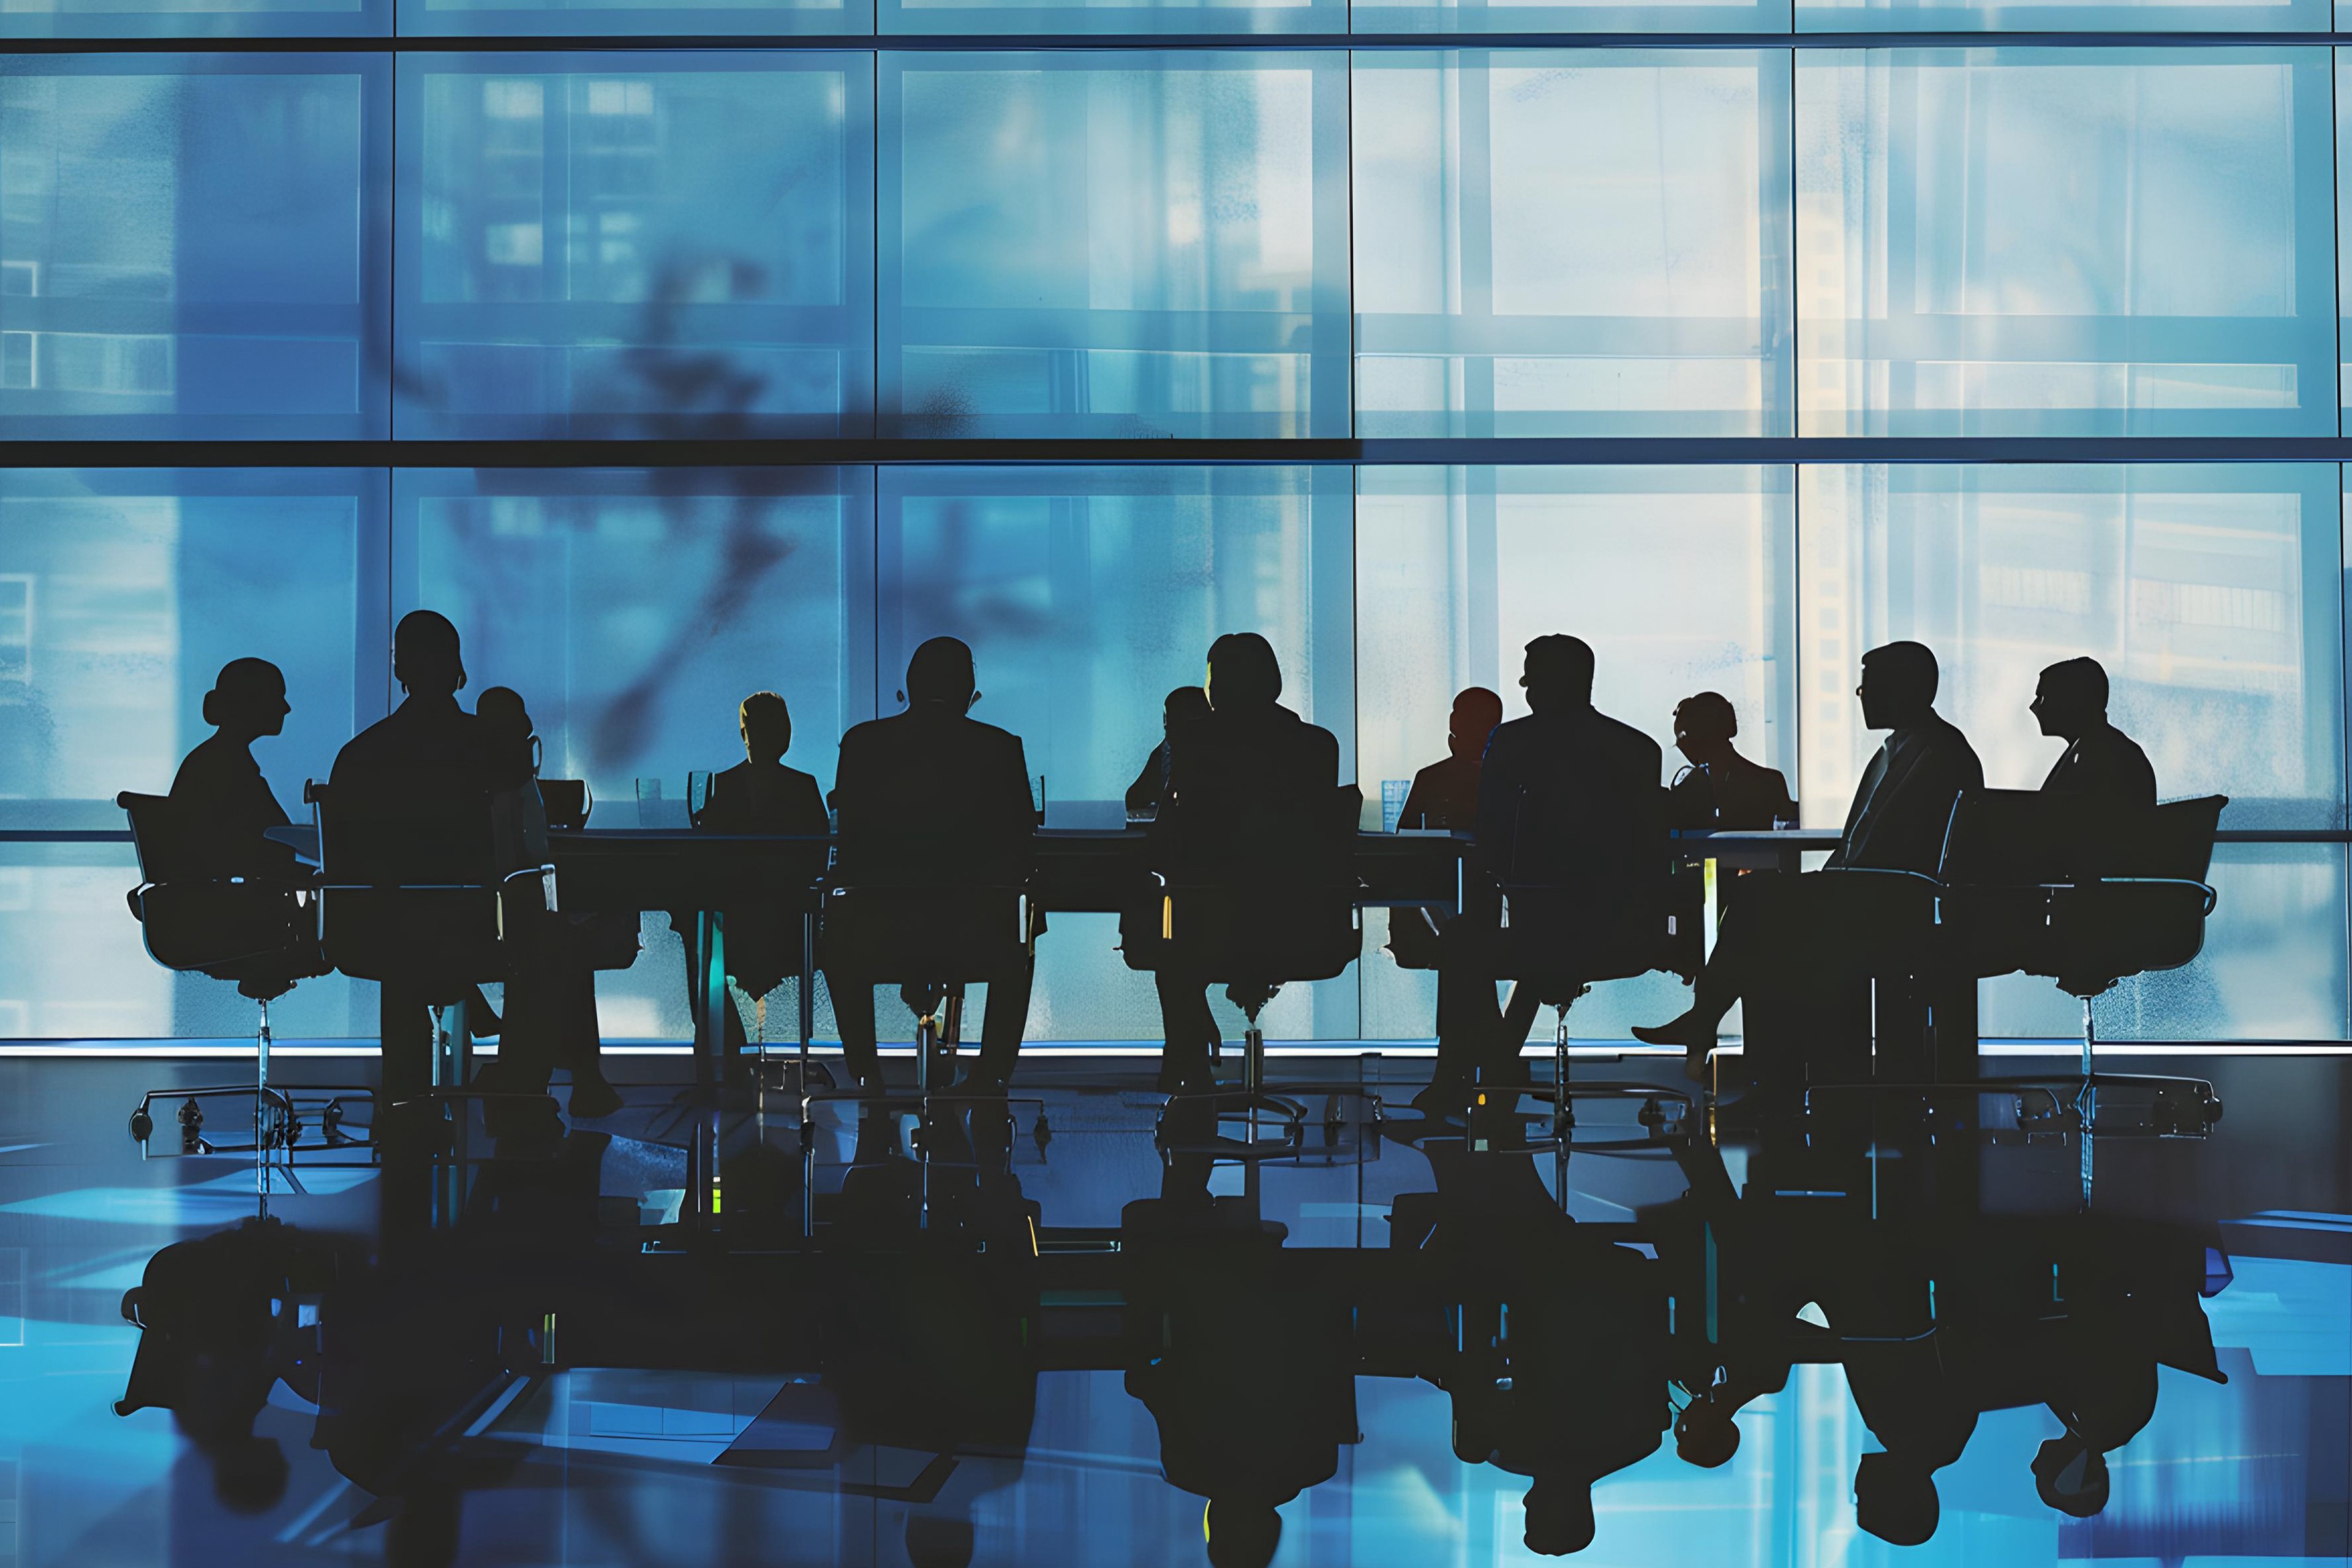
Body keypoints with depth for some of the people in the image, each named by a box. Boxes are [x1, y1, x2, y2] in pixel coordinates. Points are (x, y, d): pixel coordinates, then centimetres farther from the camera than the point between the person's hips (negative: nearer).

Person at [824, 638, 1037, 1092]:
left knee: (837, 935, 38)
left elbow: (847, 837, 8)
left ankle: (865, 1073, 38)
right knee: (1018, 941, 37)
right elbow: (1023, 840, 3)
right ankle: (991, 1076, 33)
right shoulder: (1002, 748, -3)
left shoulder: (861, 743, -1)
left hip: (879, 936, 0)